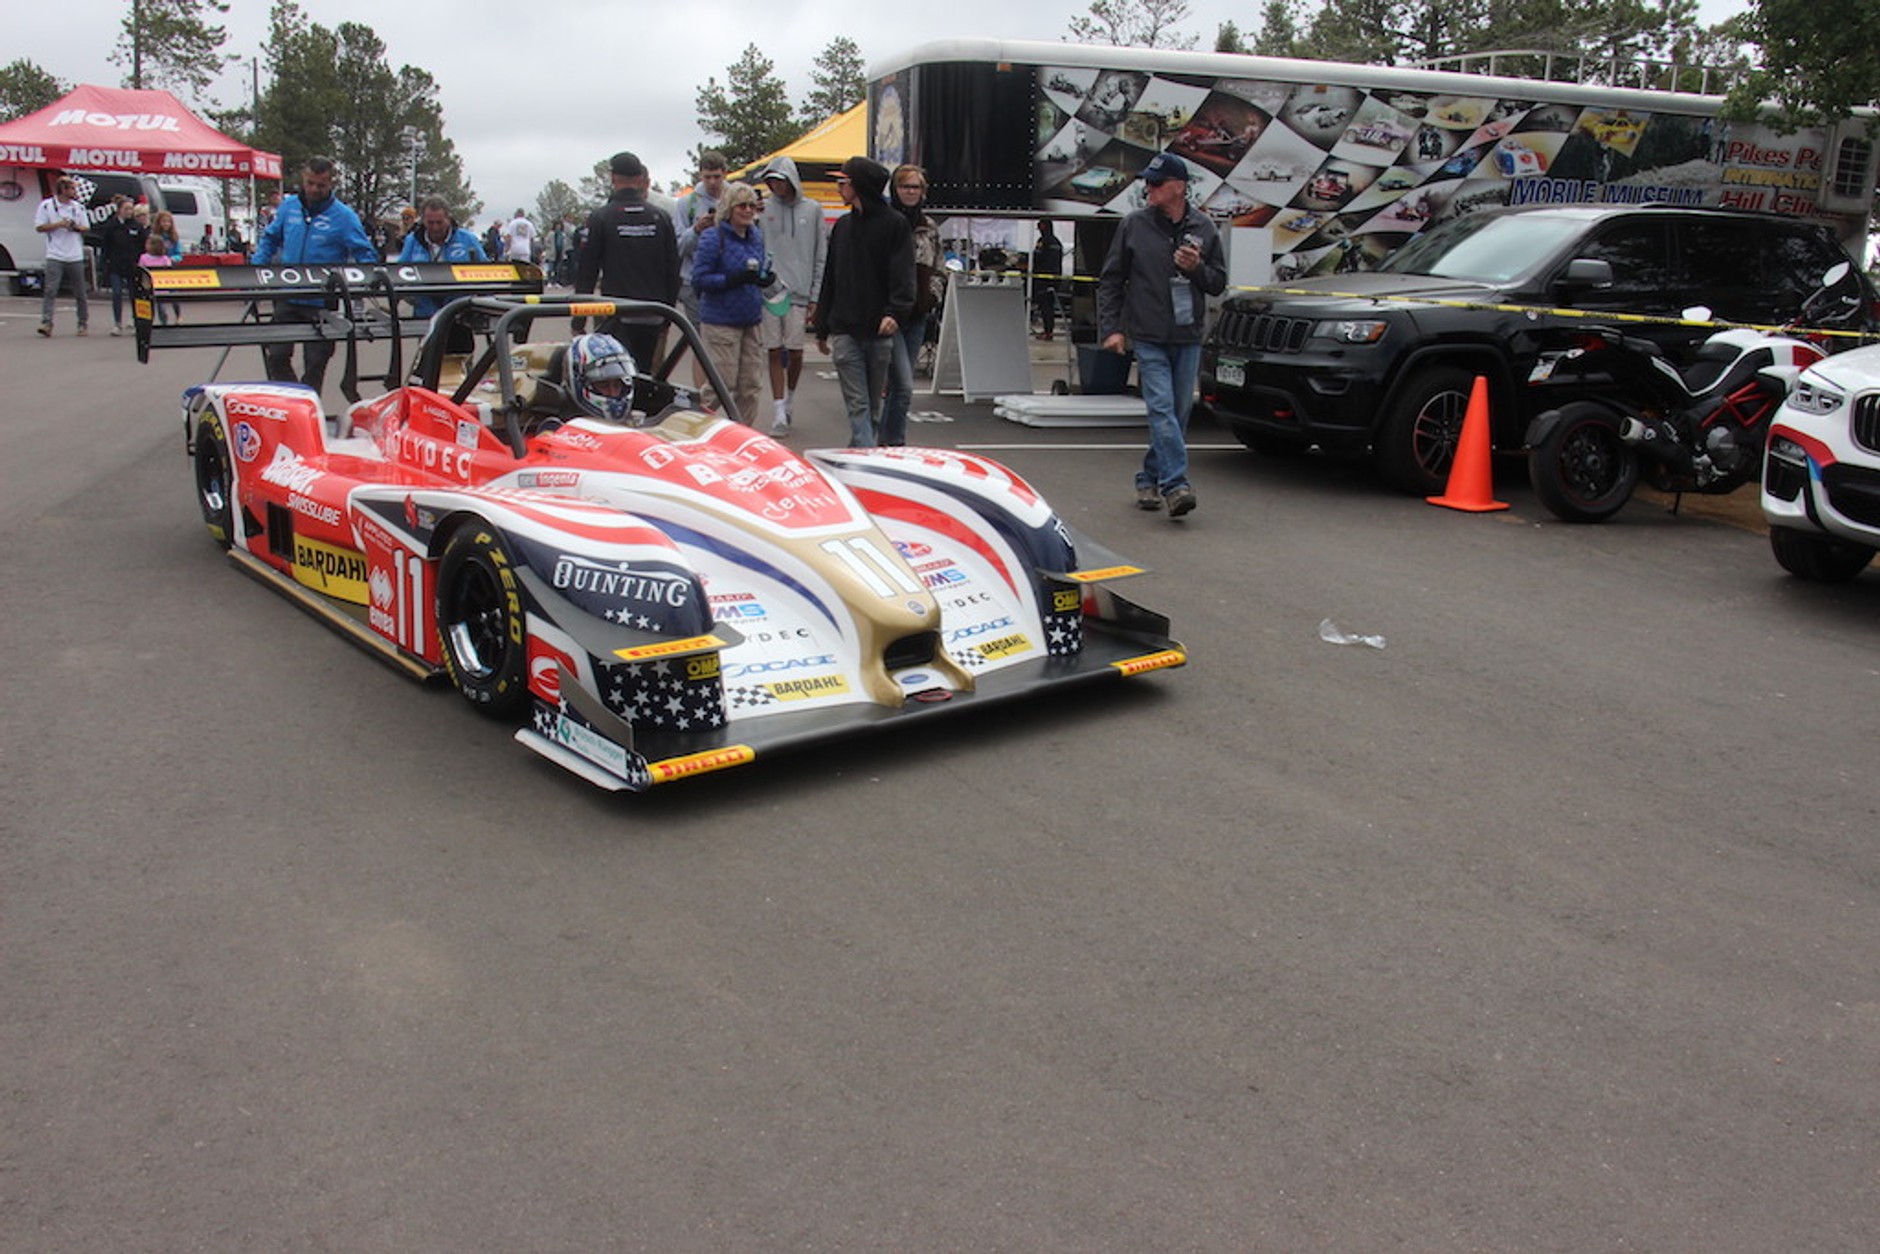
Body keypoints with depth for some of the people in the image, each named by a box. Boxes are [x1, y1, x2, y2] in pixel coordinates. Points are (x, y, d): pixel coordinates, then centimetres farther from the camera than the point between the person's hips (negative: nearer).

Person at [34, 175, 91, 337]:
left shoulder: (78, 206, 10)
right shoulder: (46, 205, 0)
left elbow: (85, 228, 13)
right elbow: (39, 227, -3)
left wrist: (76, 226, -8)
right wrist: (59, 224, -13)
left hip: (75, 257, 3)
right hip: (55, 256, -3)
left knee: (80, 293, 8)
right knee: (50, 290, -11)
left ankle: (84, 324, 18)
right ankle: (46, 323, -15)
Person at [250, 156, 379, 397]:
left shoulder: (343, 216, -7)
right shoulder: (288, 207, 6)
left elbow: (367, 255, -6)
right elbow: (269, 239, 18)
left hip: (322, 304, -3)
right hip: (287, 299, 4)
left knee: (316, 362, 5)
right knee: (276, 355, 3)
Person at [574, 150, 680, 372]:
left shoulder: (599, 218, -5)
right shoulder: (660, 218, 5)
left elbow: (586, 272, -3)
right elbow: (673, 272, 9)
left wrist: (578, 322, 2)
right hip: (652, 317, 4)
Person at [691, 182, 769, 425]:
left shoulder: (756, 236, 13)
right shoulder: (713, 238, -8)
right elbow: (699, 279, -12)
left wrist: (765, 278, 0)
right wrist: (734, 279, -23)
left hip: (752, 320, 7)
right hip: (721, 321, -7)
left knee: (750, 384, 7)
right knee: (722, 384, -8)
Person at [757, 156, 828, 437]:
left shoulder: (812, 210, 6)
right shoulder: (762, 209, 5)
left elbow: (821, 256, 7)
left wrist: (815, 297, 2)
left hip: (799, 291, 0)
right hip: (767, 289, 0)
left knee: (795, 351, -1)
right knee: (775, 351, 1)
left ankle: (790, 395, 27)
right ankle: (779, 412, 5)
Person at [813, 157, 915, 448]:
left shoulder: (895, 224, -1)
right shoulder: (843, 226, 15)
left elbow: (902, 274, -10)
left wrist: (895, 312, -27)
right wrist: (822, 327, 18)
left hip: (880, 332, -3)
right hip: (844, 332, 3)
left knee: (873, 407, 8)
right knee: (857, 406, -8)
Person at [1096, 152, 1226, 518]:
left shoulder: (1203, 228, 7)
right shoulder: (1134, 225, 2)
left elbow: (1219, 283, 12)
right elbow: (1110, 281, 6)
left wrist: (1197, 268, -9)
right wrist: (1111, 328, -2)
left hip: (1188, 338, 3)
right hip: (1148, 338, -3)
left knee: (1178, 414, 7)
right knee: (1162, 410, -15)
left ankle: (1150, 480, 20)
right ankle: (1174, 485, -21)